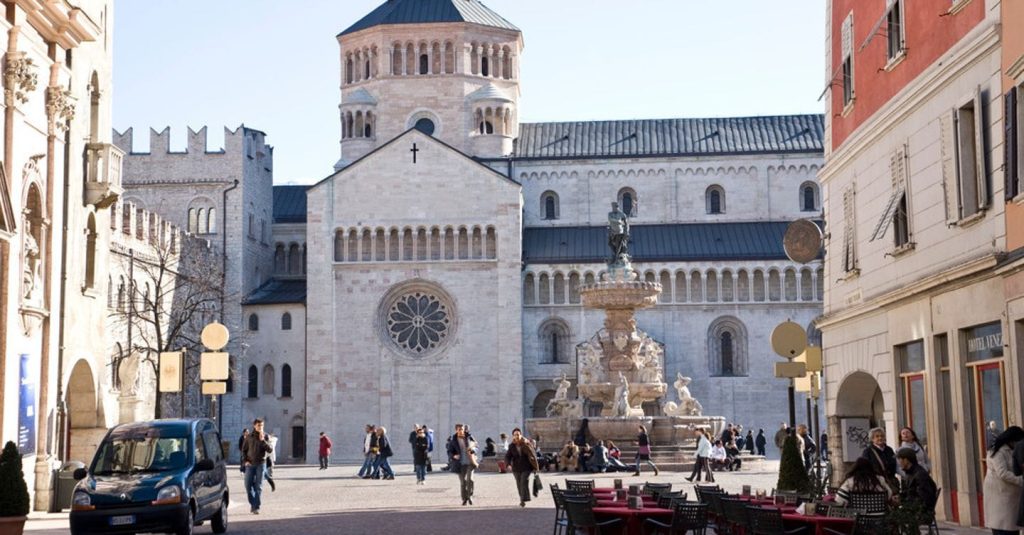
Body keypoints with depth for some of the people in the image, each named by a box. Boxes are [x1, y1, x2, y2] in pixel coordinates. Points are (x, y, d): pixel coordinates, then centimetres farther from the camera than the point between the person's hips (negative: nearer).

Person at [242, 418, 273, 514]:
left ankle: (256, 507, -1)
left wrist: (263, 440, -19)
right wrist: (245, 461, -1)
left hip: (260, 464, -2)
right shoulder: (249, 437, 4)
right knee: (248, 485, 0)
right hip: (250, 464, 2)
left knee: (258, 486, -4)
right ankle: (252, 503, 21)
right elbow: (244, 450, 12)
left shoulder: (265, 436, 1)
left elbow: (269, 450, -8)